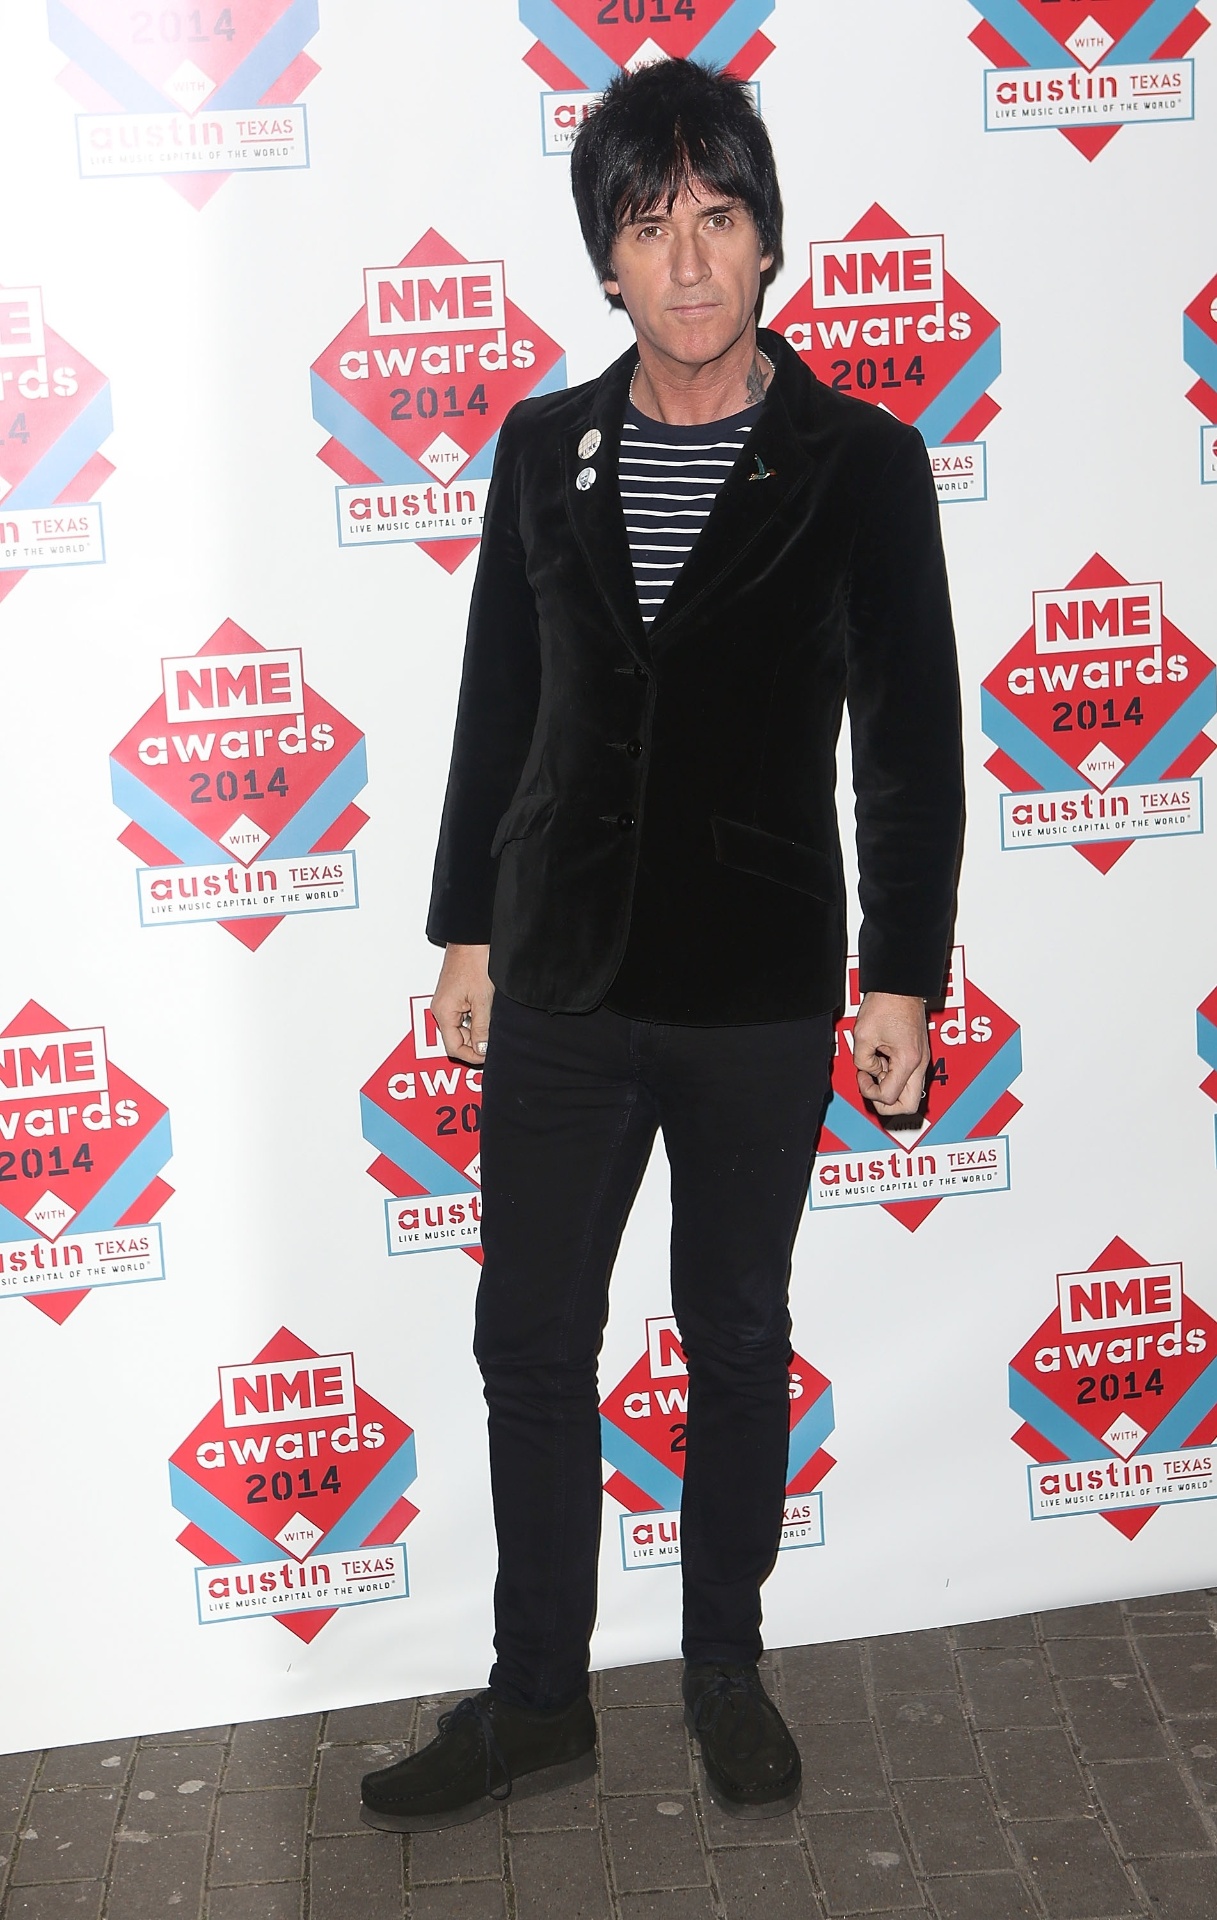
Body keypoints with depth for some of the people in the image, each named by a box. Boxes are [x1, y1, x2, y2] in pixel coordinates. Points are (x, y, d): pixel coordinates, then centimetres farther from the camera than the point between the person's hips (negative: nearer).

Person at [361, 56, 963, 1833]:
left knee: (739, 1340, 13)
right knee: (531, 1342, 9)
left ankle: (727, 1668, 32)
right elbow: (496, 708, 8)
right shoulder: (543, 450, 2)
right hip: (562, 987, 3)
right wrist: (468, 934, 9)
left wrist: (901, 979, -8)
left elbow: (910, 742, -6)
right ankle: (540, 1700, 26)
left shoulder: (860, 464, -7)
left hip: (762, 997, -2)